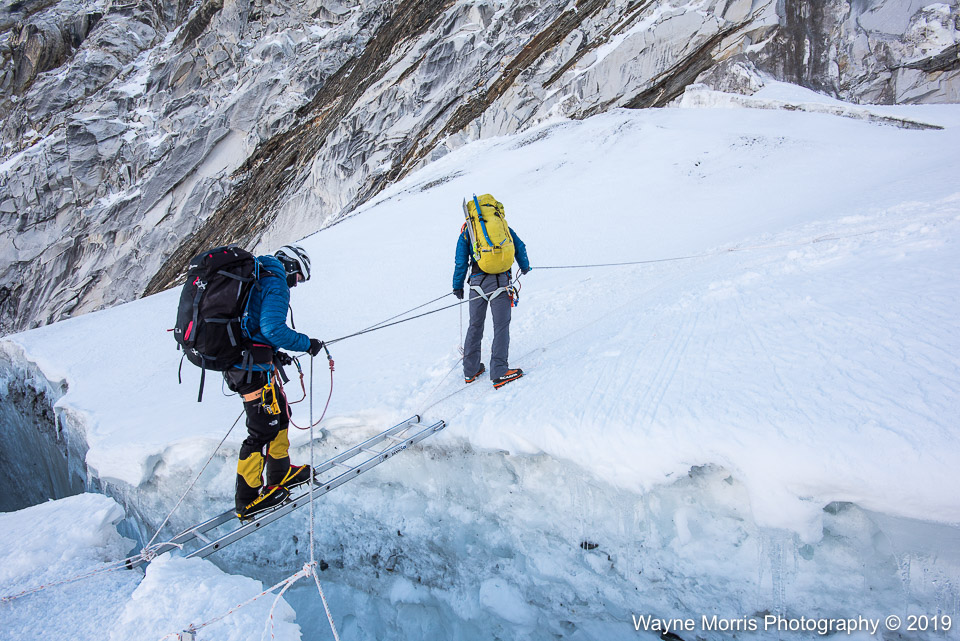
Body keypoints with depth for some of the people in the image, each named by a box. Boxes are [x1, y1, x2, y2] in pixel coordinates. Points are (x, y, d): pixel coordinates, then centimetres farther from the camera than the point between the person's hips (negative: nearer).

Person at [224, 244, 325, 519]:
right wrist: (307, 344, -11)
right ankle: (248, 499, 8)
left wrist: (273, 354, 21)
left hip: (234, 360, 10)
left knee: (279, 414, 21)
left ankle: (280, 475, 34)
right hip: (253, 367, -10)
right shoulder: (275, 282, -10)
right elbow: (272, 328, -23)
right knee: (263, 429, -1)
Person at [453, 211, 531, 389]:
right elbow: (520, 247, 16)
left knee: (475, 326, 13)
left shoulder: (467, 231, 11)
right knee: (501, 326, 2)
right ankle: (499, 374, -2)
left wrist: (457, 286, 18)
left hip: (478, 282, 1)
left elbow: (461, 262, 7)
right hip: (501, 282, -1)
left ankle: (470, 371, 21)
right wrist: (524, 266, 33)